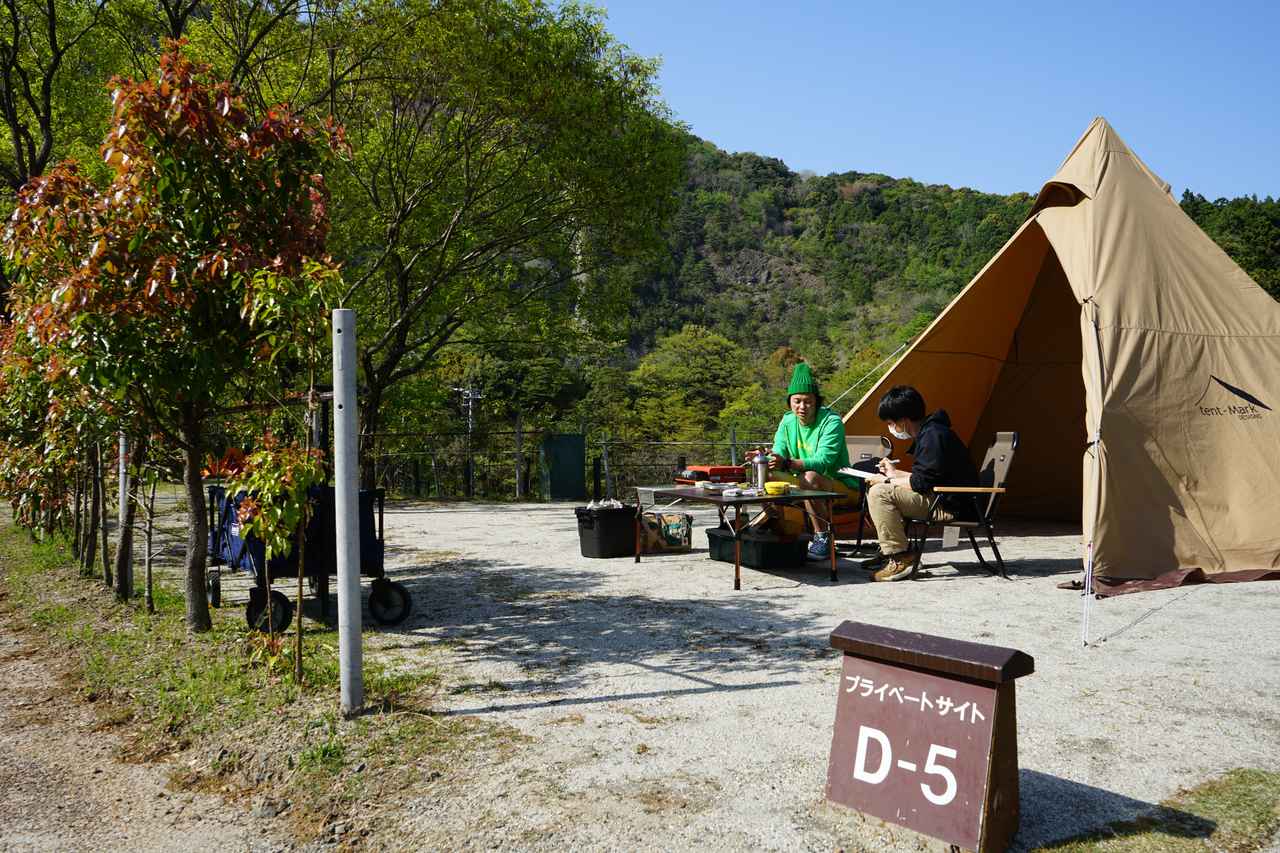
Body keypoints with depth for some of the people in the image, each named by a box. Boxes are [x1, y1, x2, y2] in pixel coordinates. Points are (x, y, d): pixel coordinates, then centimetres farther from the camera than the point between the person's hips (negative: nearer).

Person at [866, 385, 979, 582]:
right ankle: (903, 552, 13)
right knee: (877, 489, 17)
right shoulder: (927, 432, 14)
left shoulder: (933, 435, -19)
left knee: (879, 493, -21)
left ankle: (900, 560, -15)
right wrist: (895, 473, 20)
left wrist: (890, 481, -7)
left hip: (951, 506, -11)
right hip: (943, 499, 11)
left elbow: (921, 483, -21)